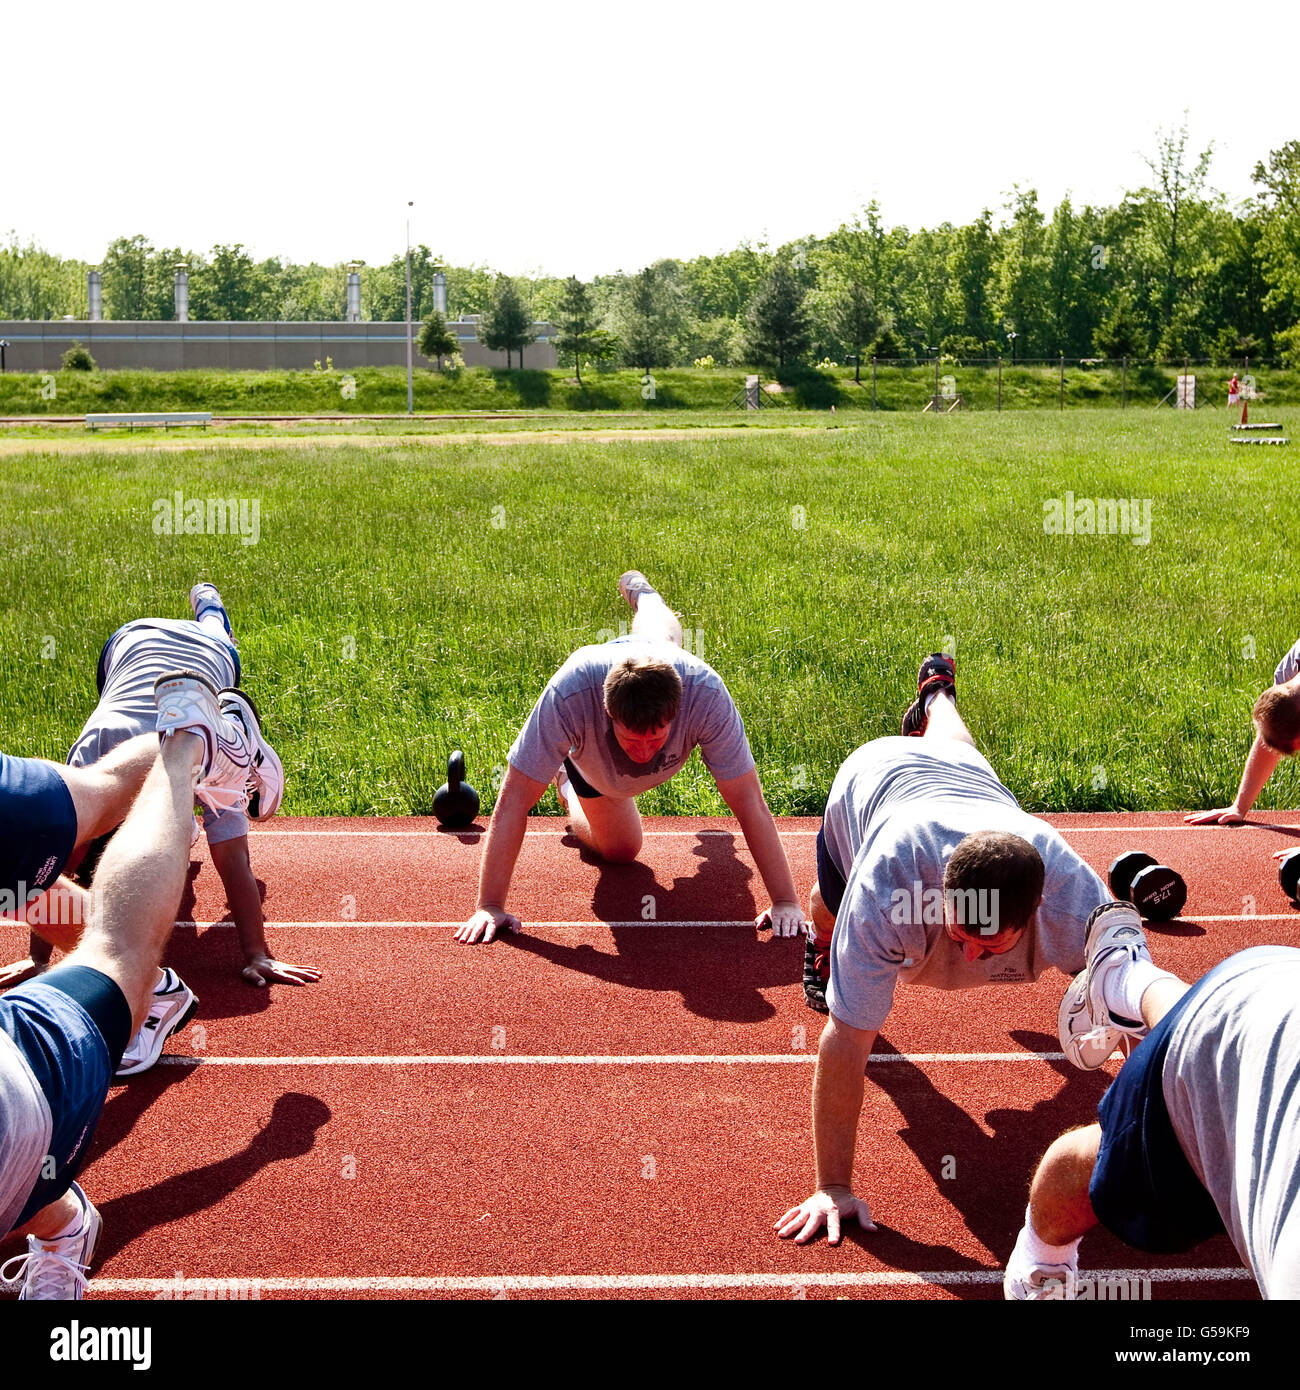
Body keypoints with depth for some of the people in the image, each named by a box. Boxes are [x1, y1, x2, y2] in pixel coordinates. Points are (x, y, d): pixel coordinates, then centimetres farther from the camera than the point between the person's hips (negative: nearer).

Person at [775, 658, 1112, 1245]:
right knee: (830, 923, 23)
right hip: (871, 779, -3)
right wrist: (833, 1187, -41)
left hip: (967, 778, 3)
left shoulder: (1073, 895, -48)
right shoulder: (888, 881, -52)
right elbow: (848, 1037, -46)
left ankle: (937, 693, 73)